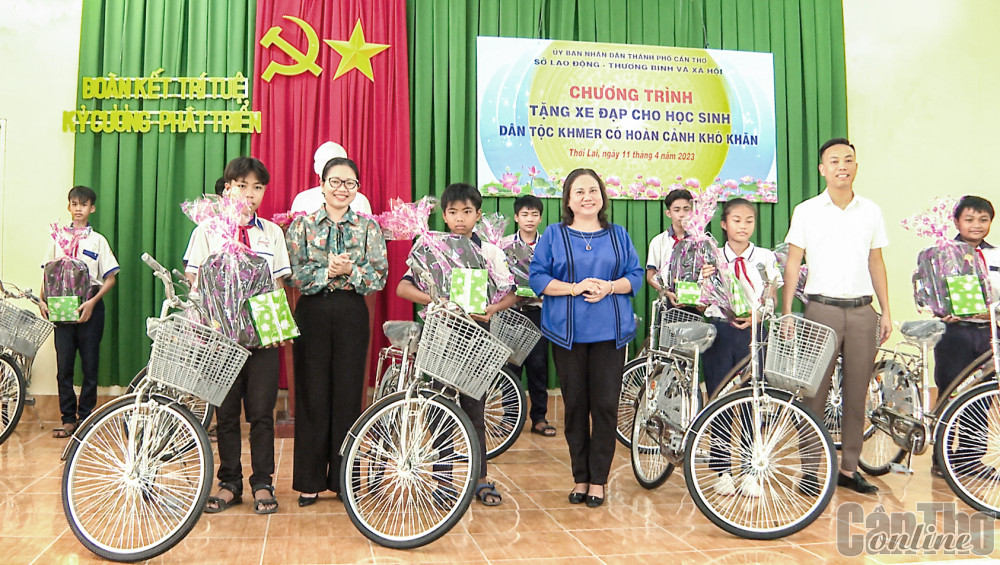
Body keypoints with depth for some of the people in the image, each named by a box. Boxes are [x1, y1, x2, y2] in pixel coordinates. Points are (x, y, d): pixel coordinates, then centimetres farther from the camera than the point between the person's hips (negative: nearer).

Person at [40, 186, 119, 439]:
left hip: (89, 308, -1)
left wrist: (92, 302, -11)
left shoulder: (98, 240, 5)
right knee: (63, 365, 0)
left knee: (90, 365, 1)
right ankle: (68, 418, 8)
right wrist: (43, 301, -3)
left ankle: (85, 416, 10)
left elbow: (110, 278, 1)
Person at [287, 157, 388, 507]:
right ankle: (310, 481, 16)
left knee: (348, 395, 4)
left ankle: (344, 478, 17)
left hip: (352, 314, 1)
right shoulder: (302, 225, 5)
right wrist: (329, 271, -18)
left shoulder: (368, 227, 6)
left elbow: (379, 277, -2)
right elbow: (294, 274, -5)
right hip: (312, 313, 0)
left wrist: (349, 270, -18)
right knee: (312, 396, 4)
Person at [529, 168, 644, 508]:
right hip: (568, 332, -1)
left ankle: (598, 480, 11)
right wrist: (574, 288, -14)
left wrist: (609, 286, -11)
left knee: (606, 406, -1)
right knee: (575, 406, 5)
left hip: (610, 333, 1)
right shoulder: (553, 235, 7)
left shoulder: (618, 235, 12)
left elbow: (636, 275, 8)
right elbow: (537, 278, 0)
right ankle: (580, 478, 18)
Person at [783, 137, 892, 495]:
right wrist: (786, 311, -6)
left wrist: (886, 312, 9)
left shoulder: (871, 211, 10)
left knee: (857, 392, 7)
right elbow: (792, 263, 1)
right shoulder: (806, 211, 1)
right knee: (816, 391, -2)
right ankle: (811, 469, 7)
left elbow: (876, 263, 13)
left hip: (862, 310, 3)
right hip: (822, 308, -3)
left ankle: (849, 469, 17)